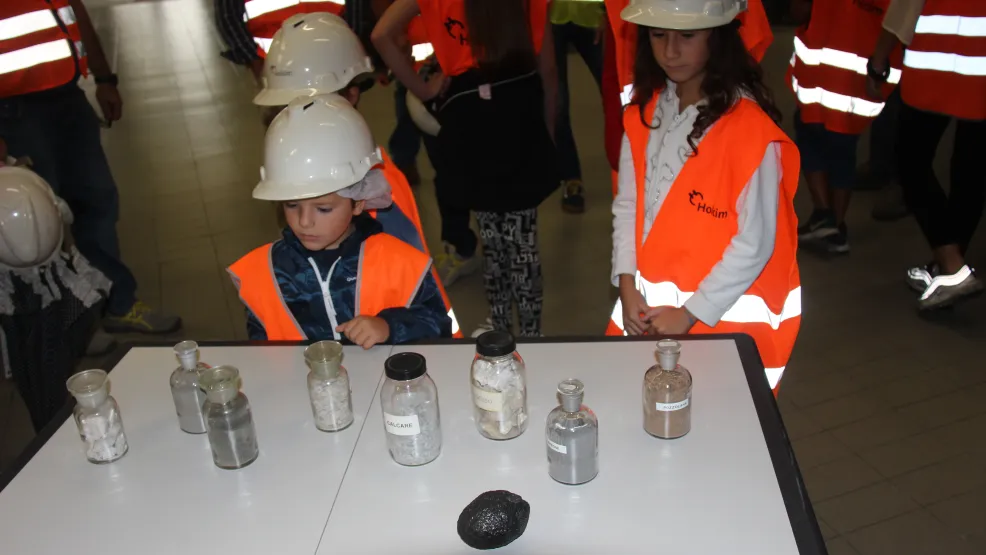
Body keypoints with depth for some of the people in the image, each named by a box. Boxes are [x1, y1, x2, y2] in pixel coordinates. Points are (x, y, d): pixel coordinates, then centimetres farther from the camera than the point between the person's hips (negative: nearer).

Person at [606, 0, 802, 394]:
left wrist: (690, 314, -14)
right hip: (646, 308, 6)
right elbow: (627, 205, 4)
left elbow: (754, 243, -18)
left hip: (725, 314, -5)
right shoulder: (644, 112, 0)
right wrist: (627, 286, -5)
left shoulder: (750, 127, -20)